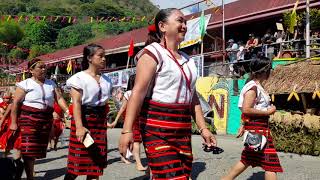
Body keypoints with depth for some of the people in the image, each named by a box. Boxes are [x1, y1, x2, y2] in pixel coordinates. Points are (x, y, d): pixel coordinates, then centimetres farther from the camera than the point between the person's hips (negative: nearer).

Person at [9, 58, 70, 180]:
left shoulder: (51, 84, 13)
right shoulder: (25, 84, -3)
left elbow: (59, 98, 6)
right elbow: (15, 103, -5)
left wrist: (67, 111, -11)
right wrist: (13, 122, -9)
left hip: (46, 119, 5)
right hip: (29, 118, -5)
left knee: (39, 149, 10)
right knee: (29, 149, -10)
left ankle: (29, 169, 26)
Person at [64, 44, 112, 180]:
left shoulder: (106, 80, 11)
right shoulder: (79, 78, -7)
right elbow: (76, 104, -16)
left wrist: (105, 123, 16)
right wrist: (79, 126, -27)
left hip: (100, 121, 6)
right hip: (84, 118, -6)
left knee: (96, 161, 7)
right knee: (78, 161, -4)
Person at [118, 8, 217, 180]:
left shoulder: (187, 59, 18)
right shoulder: (153, 52, -5)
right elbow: (138, 91, -16)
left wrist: (203, 128, 16)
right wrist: (127, 130, -24)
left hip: (183, 130, 8)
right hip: (158, 128, -8)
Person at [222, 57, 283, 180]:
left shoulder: (258, 86, 14)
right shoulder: (253, 87, -16)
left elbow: (248, 110, 17)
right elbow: (246, 110, -23)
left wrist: (243, 126, 18)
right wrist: (267, 112, -17)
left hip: (261, 127, 10)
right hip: (256, 128, -10)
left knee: (248, 159, 18)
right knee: (270, 161, -4)